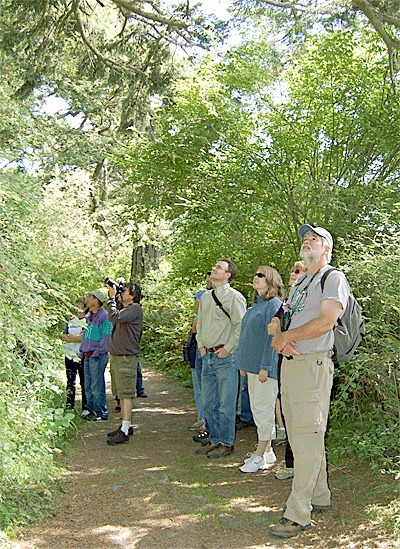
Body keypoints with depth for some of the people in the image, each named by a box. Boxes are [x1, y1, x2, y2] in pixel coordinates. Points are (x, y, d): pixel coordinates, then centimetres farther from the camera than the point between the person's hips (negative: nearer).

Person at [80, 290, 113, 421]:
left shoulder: (104, 317, -11)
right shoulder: (89, 317, 17)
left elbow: (106, 338, -15)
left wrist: (97, 352, -16)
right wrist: (82, 350, 17)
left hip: (97, 357, -9)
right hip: (87, 356, 9)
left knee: (97, 386, -7)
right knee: (88, 386, 12)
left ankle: (101, 412, -1)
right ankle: (91, 409, 20)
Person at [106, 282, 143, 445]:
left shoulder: (135, 309, -13)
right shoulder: (123, 307, 15)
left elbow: (114, 317, -25)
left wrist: (112, 297, -13)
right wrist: (112, 295, 15)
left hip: (126, 357, -10)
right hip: (116, 356, 10)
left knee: (126, 394, -10)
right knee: (122, 394, 16)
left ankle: (124, 432, -10)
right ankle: (126, 426, 25)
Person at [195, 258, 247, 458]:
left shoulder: (234, 297, -8)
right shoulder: (205, 297, 15)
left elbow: (241, 326, -12)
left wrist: (227, 349, -12)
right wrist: (201, 345, 13)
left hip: (225, 357, -7)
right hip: (207, 357, 8)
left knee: (226, 404, 0)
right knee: (208, 403, 13)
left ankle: (226, 443, 12)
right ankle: (214, 439, 26)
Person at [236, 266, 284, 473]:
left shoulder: (273, 304, -11)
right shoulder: (255, 305, 16)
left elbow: (272, 337, -17)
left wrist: (265, 366, -20)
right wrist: (243, 363, 17)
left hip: (266, 367, -9)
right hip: (252, 365, 9)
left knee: (263, 409, -3)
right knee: (256, 409, 13)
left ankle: (260, 456, 4)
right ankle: (267, 452, 23)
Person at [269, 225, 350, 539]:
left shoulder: (334, 278, -3)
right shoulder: (298, 285, 23)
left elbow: (326, 322, -15)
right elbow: (285, 322, 20)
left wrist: (287, 337, -8)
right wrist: (281, 341, -3)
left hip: (313, 364, -8)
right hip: (290, 363, 9)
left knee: (308, 438, -8)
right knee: (300, 438, 12)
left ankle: (298, 514, -5)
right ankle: (319, 497, 24)